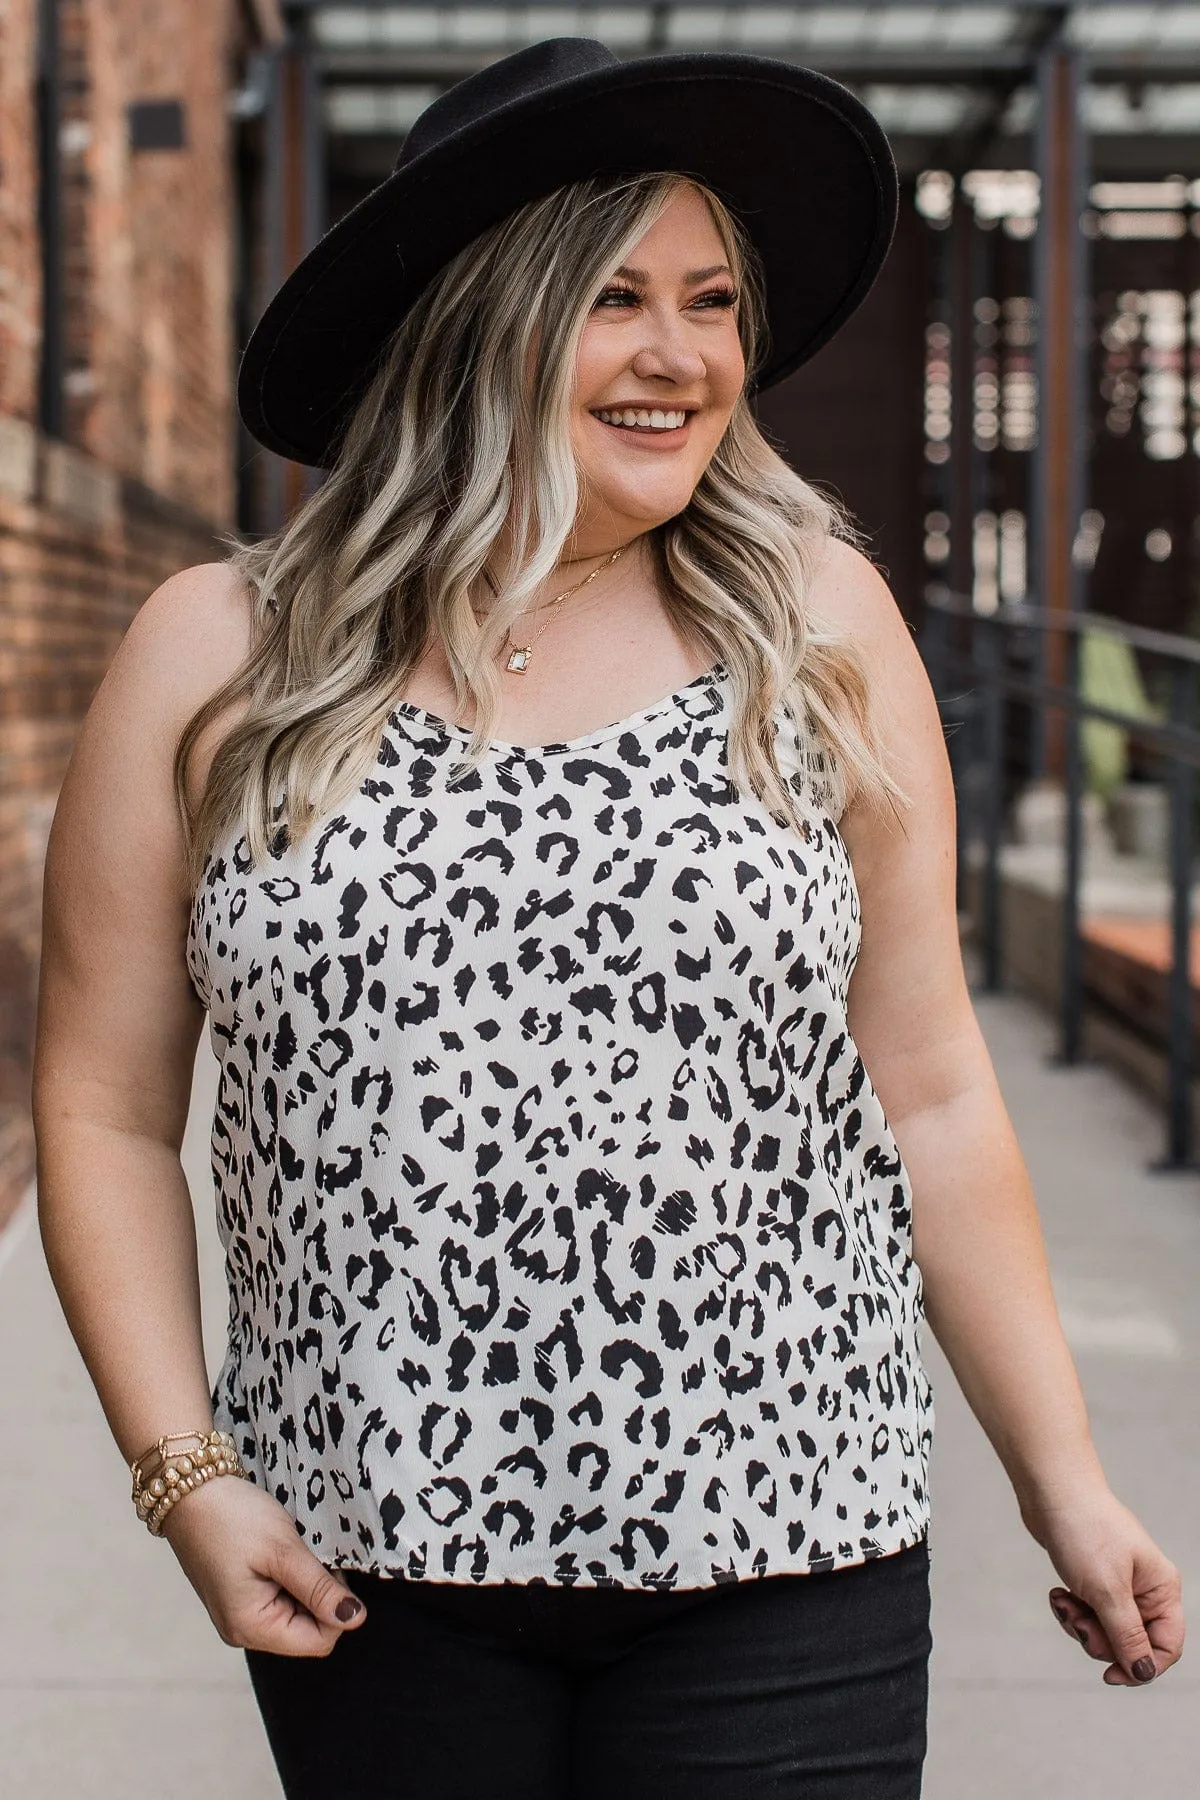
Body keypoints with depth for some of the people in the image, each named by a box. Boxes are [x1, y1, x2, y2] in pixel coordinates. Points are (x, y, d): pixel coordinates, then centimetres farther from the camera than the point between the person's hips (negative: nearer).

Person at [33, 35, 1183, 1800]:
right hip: (367, 1578, 1)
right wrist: (186, 1473, -5)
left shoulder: (816, 623, 2)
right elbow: (106, 1108, 4)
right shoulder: (218, 658, 0)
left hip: (779, 1559, 0)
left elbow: (931, 1095, 4)